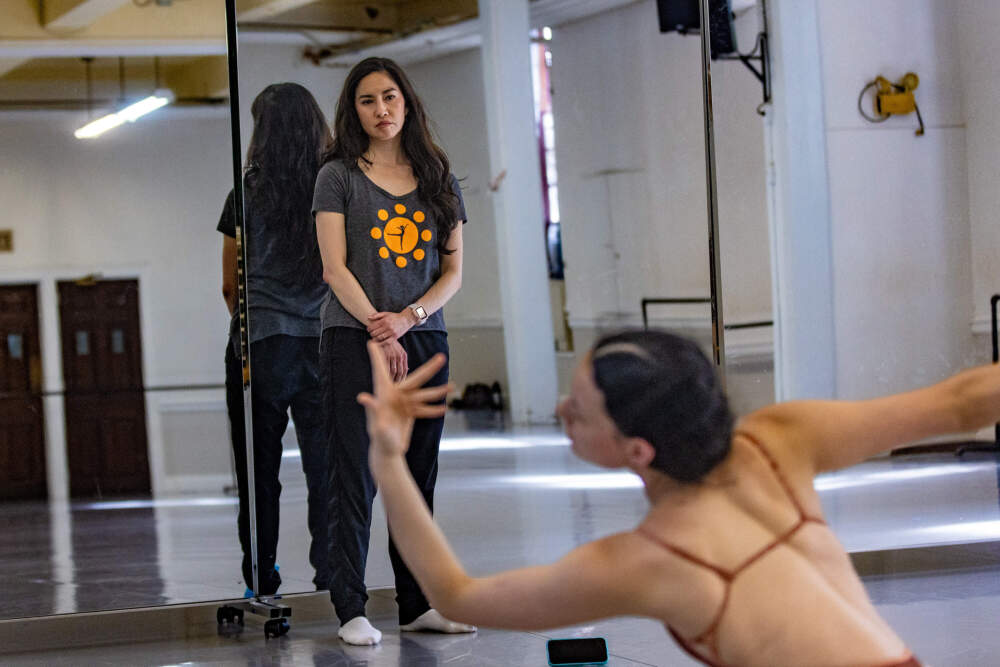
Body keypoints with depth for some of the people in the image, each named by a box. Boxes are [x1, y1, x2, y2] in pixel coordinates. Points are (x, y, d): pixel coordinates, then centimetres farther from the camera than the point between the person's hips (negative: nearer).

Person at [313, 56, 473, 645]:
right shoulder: (340, 176, 3)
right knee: (355, 476, -6)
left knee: (417, 478, 7)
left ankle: (418, 603, 13)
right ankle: (351, 609, -4)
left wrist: (407, 318, -7)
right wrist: (377, 328, -13)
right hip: (354, 338, -4)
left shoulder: (439, 180, 12)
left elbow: (454, 272, 8)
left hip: (425, 339, 4)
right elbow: (335, 267, -4)